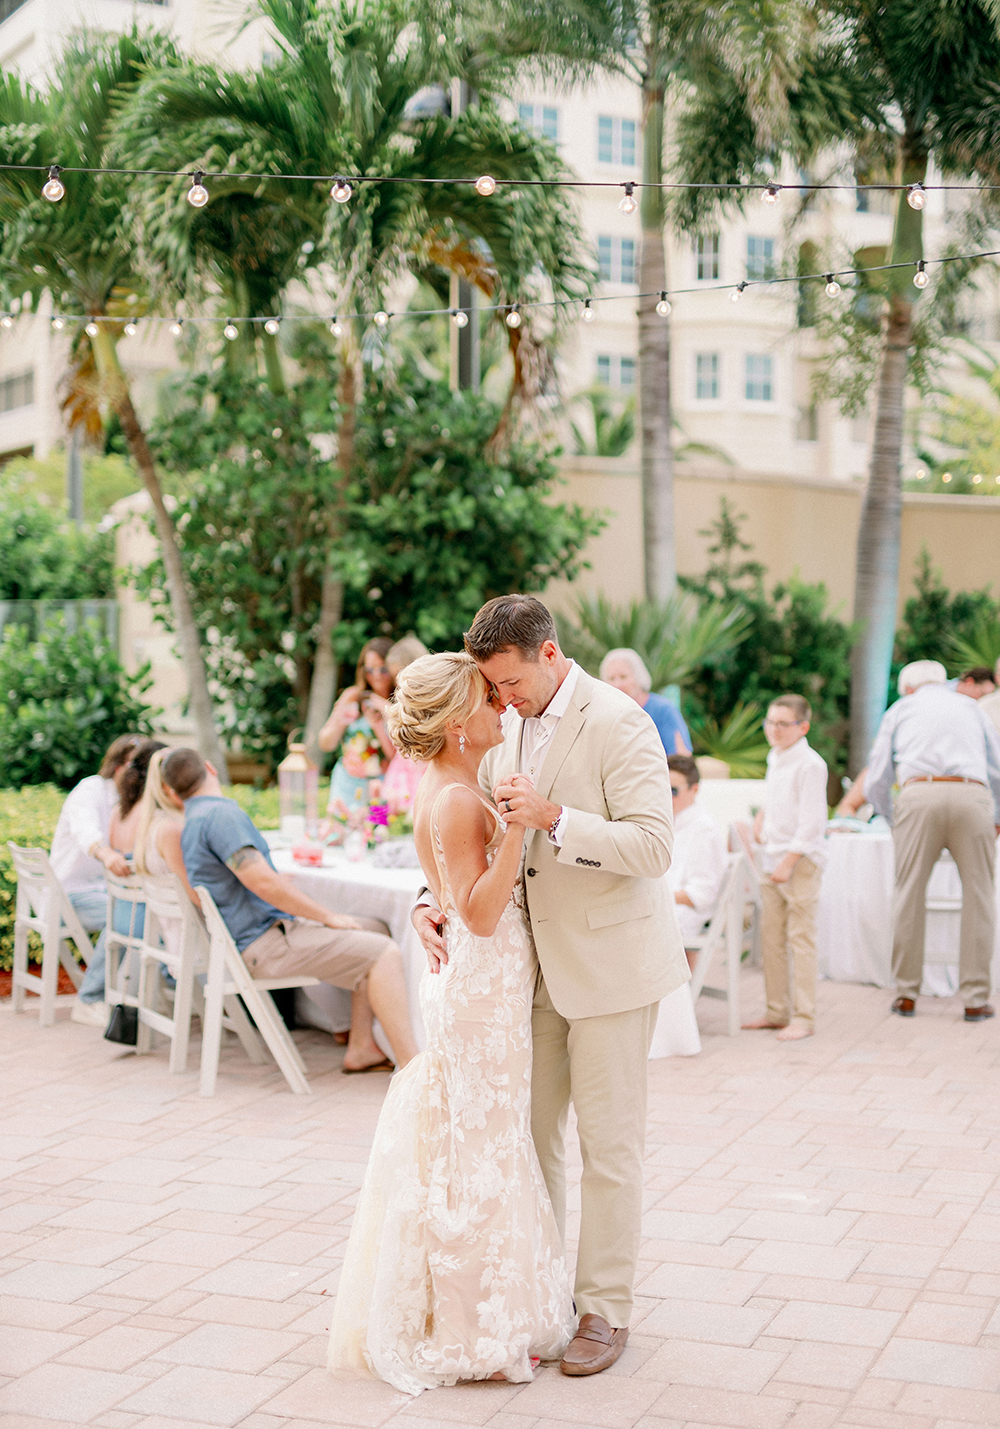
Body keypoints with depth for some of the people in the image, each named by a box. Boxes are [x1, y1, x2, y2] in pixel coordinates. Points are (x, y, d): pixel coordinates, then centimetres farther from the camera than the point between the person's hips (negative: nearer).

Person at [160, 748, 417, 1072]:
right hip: (265, 941, -11)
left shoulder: (195, 821, 17)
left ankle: (361, 1048, 10)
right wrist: (329, 917, -17)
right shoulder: (219, 814, -16)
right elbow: (261, 880, -24)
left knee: (375, 931, 15)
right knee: (384, 954, -17)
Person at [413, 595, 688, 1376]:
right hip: (535, 960, 7)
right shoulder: (509, 728, 6)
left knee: (608, 1142, 3)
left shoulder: (619, 723, -16)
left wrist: (554, 818, -30)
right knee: (527, 1129, 13)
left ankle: (607, 1310, 16)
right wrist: (433, 900, -2)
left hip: (609, 960, -7)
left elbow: (654, 845, -21)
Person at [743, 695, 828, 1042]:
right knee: (770, 938, 10)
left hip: (801, 861, -8)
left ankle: (804, 1017, 1)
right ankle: (777, 1011, 19)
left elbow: (811, 822, -16)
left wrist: (789, 862, -18)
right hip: (774, 858, 8)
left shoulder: (810, 765, -13)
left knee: (801, 940, -5)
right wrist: (764, 813, 17)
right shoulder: (774, 759, 13)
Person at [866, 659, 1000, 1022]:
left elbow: (876, 782, 17)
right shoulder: (971, 707, 29)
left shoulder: (899, 710, 24)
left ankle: (906, 995, 13)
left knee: (910, 897, 8)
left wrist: (894, 821, 33)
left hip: (919, 794, -1)